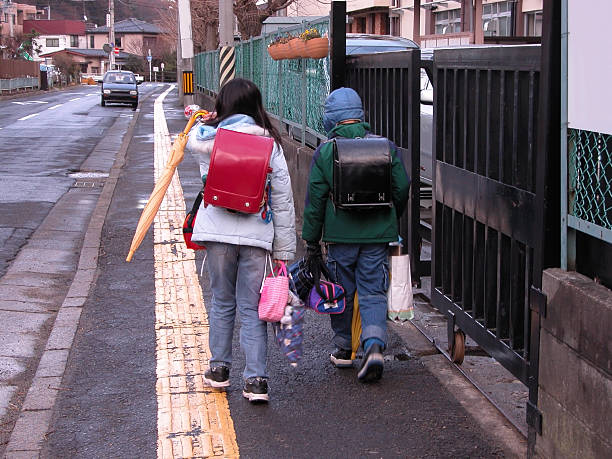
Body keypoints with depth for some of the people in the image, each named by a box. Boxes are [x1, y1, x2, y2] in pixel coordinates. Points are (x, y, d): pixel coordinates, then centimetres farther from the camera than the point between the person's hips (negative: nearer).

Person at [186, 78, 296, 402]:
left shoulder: (205, 138, -1)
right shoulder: (270, 144, 0)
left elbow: (192, 140, 26)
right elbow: (283, 200, 0)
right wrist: (284, 249, 5)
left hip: (218, 231, 1)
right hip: (257, 234, 0)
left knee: (222, 302, 17)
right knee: (252, 308, 6)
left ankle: (219, 369, 27)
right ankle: (256, 379, 2)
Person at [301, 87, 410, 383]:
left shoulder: (324, 151, -4)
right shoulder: (385, 146, 1)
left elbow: (315, 200, -3)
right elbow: (402, 188, 3)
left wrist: (311, 241, 5)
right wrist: (389, 222, 20)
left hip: (340, 236, -1)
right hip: (378, 236, 1)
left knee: (342, 292, 14)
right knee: (373, 294, 4)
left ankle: (344, 350, 25)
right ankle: (374, 345, -15)